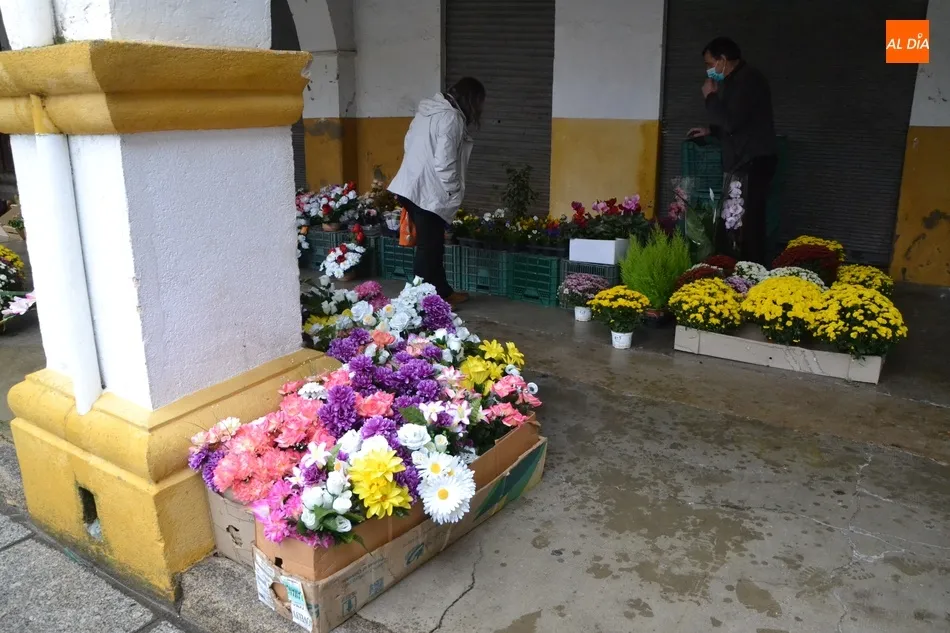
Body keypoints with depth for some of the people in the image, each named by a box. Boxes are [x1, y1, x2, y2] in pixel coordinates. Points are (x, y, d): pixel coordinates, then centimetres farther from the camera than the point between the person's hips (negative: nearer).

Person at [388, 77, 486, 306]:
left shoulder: (428, 110, 14)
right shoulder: (451, 118, -14)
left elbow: (410, 143, 18)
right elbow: (444, 163, -20)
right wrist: (455, 193, -7)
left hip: (411, 186, 9)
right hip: (428, 191, -9)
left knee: (432, 245, 17)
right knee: (429, 247, 0)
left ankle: (443, 292, 27)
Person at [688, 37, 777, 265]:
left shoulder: (749, 80, -13)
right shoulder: (735, 80, 19)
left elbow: (732, 121, -23)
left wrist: (711, 97, -8)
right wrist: (710, 130, 20)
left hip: (754, 163, -10)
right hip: (739, 162, 10)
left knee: (749, 224, -12)